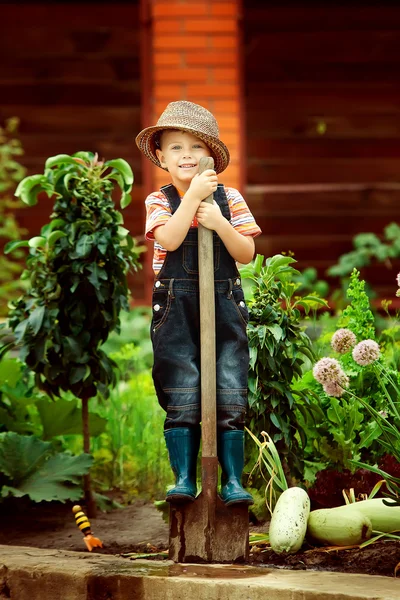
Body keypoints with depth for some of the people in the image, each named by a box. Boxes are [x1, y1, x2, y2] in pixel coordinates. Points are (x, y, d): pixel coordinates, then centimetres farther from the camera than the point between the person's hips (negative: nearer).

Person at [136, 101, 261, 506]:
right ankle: (184, 479, 4)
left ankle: (232, 480, 4)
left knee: (230, 397, -2)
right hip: (176, 307, -1)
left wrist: (218, 222, -14)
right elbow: (170, 238, -17)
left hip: (224, 304, 1)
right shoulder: (159, 201, 2)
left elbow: (247, 253, 0)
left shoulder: (229, 198, 6)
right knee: (181, 399, -4)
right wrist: (194, 195, -17)